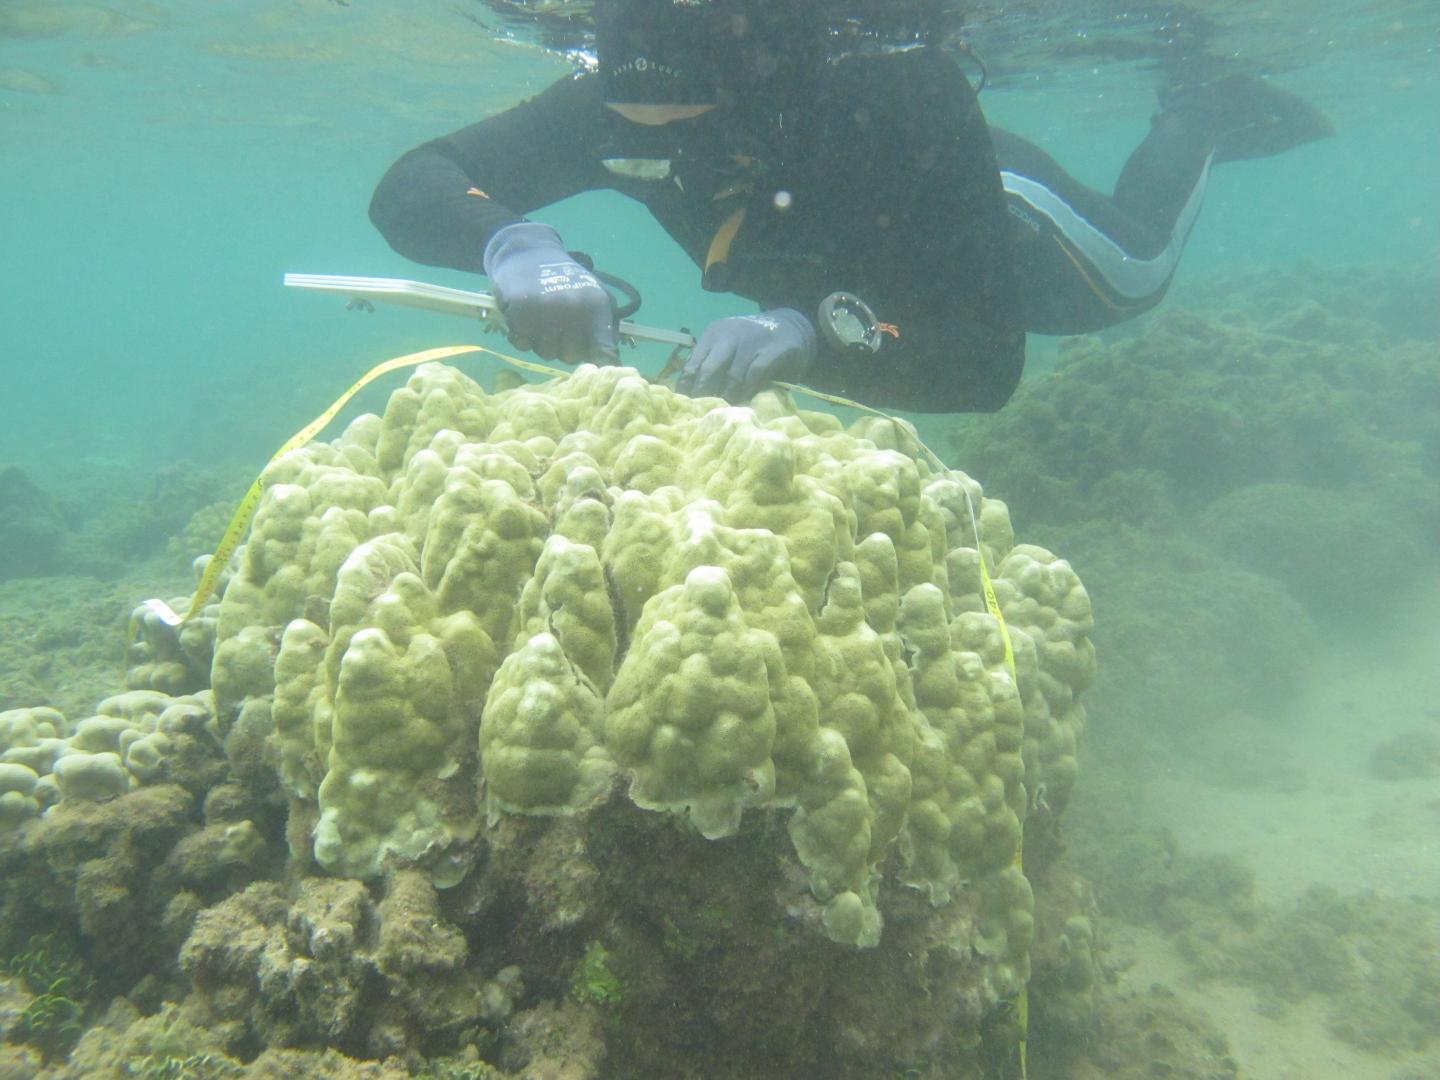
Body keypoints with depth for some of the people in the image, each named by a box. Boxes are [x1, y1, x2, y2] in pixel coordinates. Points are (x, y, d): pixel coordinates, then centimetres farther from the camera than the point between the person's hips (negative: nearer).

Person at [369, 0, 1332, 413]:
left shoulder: (910, 97, -46)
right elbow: (408, 189, -36)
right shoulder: (612, 106, -36)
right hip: (819, 273, 4)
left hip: (977, 213, -4)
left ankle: (1199, 118, 49)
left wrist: (808, 339, -66)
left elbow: (987, 359, -49)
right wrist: (511, 241, -58)